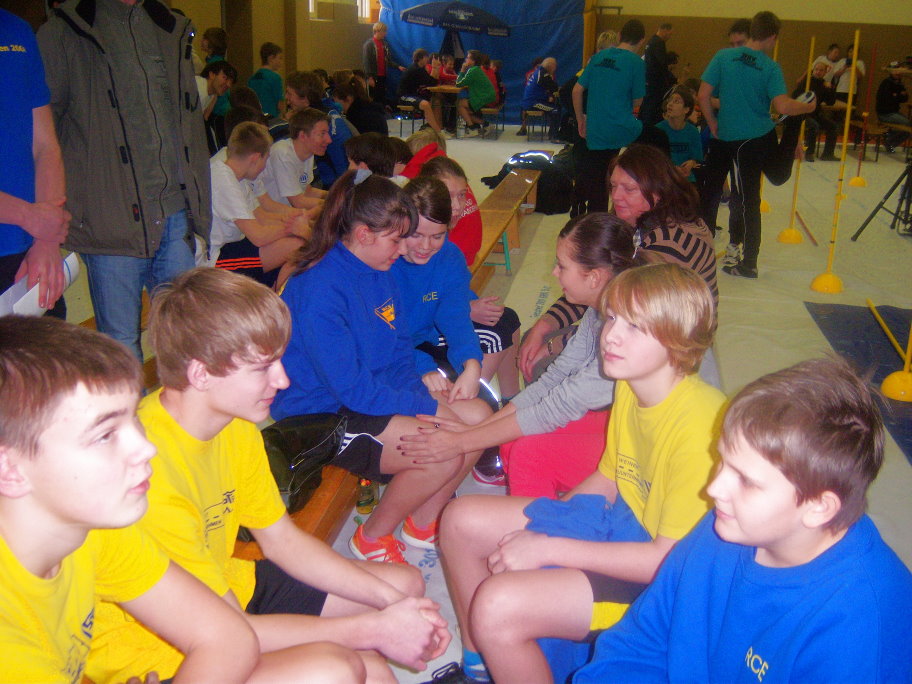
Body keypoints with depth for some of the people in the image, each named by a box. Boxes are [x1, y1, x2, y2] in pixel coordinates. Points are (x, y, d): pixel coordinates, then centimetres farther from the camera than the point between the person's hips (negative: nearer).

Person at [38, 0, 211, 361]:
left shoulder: (174, 30, 16)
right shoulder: (63, 33, 0)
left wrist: (199, 207, 13)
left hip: (176, 213, 4)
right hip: (114, 219, -4)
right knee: (121, 343, 3)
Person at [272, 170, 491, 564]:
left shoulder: (381, 273, 4)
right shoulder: (320, 289, -24)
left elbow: (400, 350, 11)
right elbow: (352, 388, -25)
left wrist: (421, 393, -8)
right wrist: (429, 408, -20)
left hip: (380, 396, 9)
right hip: (322, 415, -9)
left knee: (480, 416, -2)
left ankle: (424, 522, 14)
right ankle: (372, 539, 1)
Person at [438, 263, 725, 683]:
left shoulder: (698, 426, -29)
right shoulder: (629, 387, -2)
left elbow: (669, 559, -26)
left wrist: (546, 548, -22)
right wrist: (534, 531, -2)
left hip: (658, 577, -9)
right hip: (619, 520, 9)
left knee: (497, 606, -28)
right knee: (460, 520, 7)